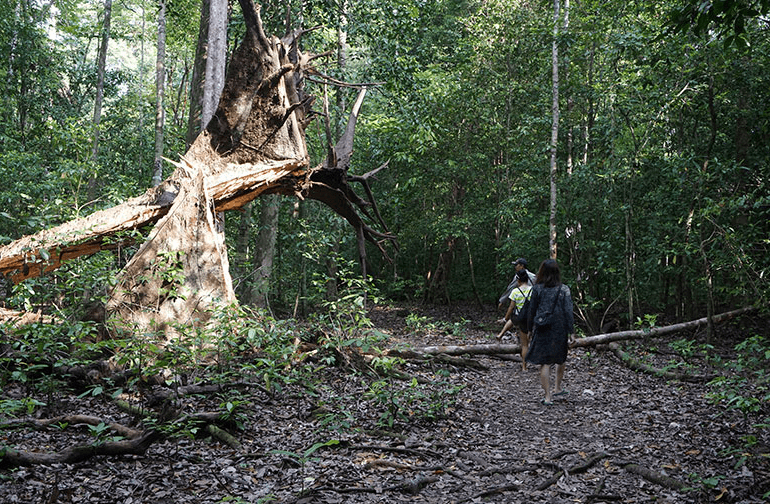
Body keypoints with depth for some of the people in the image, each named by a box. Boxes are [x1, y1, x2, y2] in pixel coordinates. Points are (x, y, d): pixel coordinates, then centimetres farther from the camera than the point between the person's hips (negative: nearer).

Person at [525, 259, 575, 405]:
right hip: (560, 330, 1)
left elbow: (532, 311, 0)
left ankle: (548, 396, 1)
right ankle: (558, 388, 38)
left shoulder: (537, 289, -5)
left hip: (542, 331, -1)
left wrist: (530, 330, 10)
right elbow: (568, 312, -6)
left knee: (544, 363, 2)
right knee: (560, 360, 23)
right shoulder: (564, 289, -4)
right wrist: (571, 332, -2)